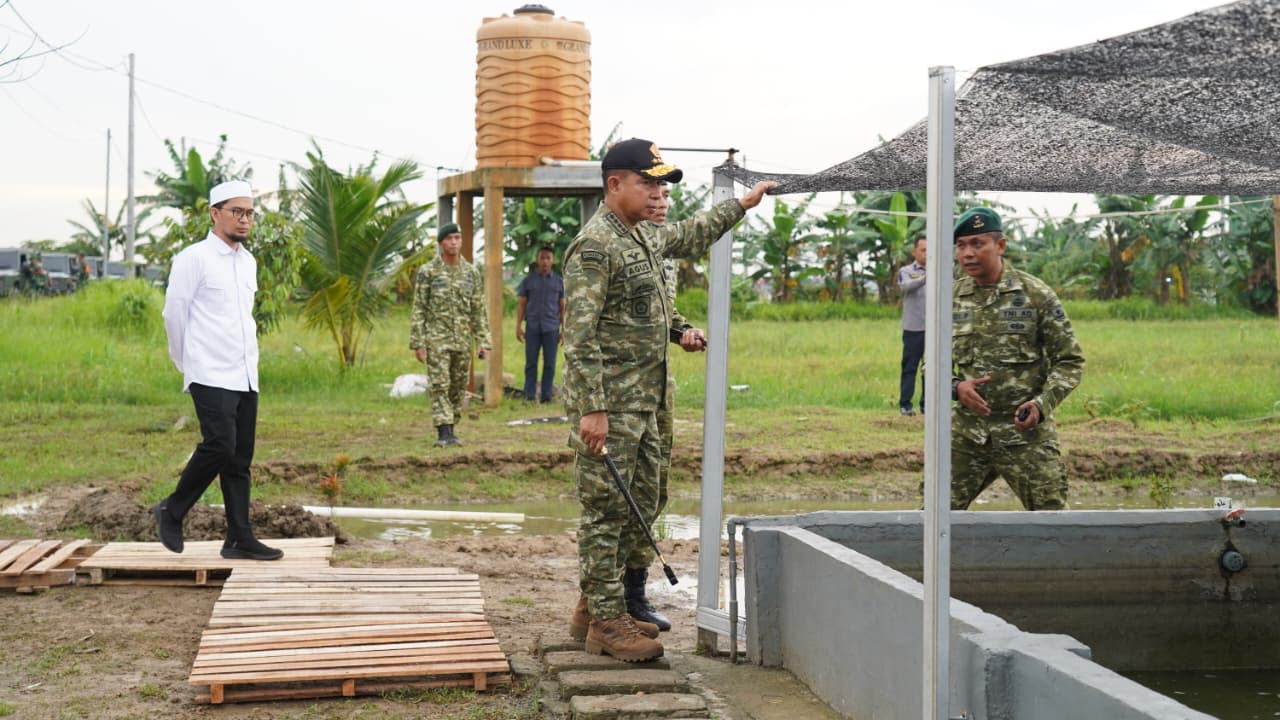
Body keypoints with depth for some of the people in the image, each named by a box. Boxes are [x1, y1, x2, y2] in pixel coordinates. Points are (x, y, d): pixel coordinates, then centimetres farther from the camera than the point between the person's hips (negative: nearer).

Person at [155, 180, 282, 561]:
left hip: (245, 375, 7)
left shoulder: (248, 261, 16)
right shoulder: (194, 258, -6)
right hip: (211, 375, -7)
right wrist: (187, 364, 6)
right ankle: (172, 511, 1)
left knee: (240, 458, 5)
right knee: (219, 446, -18)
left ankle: (240, 539, 7)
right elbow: (174, 314, -3)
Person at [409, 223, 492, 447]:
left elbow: (479, 310, 8)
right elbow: (419, 310, -3)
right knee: (439, 386, -9)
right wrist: (418, 343, -9)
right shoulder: (428, 271, -3)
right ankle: (443, 433, -10)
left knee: (458, 387, 7)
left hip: (463, 340, 4)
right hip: (437, 338, -4)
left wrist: (483, 342, 2)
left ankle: (450, 431, 17)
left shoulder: (471, 272, 7)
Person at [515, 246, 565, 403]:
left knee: (549, 363, -1)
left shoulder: (559, 281, 8)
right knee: (531, 363, -1)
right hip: (532, 327, 0)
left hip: (551, 328, 0)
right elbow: (521, 305, 7)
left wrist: (563, 329, 4)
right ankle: (530, 396, 2)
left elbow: (562, 307, 10)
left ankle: (546, 396, 3)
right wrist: (518, 327, -1)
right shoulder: (528, 280, 7)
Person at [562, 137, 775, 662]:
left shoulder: (644, 238, 14)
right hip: (608, 406, -10)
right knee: (606, 513, -3)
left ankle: (593, 608, 24)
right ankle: (605, 623, 6)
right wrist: (592, 408, -25)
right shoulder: (595, 246, -15)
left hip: (643, 404, 10)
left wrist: (741, 205, 41)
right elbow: (578, 335, -21)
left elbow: (690, 237, 38)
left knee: (640, 507, 14)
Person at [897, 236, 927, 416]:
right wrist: (925, 278, -38)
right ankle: (905, 404, 6)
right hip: (913, 329, -3)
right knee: (910, 367, 2)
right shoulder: (906, 272, 1)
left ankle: (926, 404, 14)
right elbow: (906, 286, -21)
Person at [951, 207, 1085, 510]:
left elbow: (1070, 361, -1)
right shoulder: (951, 299, 5)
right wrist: (955, 387, -8)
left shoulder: (1036, 295, -5)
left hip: (1026, 431, -3)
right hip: (966, 431, 3)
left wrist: (1043, 403, -17)